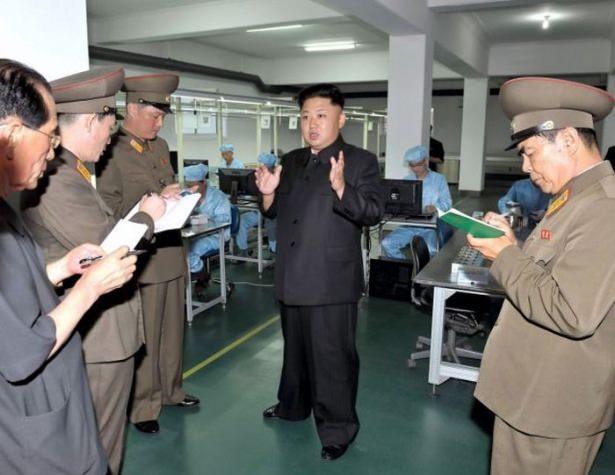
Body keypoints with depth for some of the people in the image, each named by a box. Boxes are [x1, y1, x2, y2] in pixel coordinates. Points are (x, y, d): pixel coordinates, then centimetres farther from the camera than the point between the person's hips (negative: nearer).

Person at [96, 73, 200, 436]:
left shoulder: (161, 146, 13)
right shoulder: (111, 151, -11)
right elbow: (110, 208, -14)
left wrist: (179, 198, 1)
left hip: (172, 252, 7)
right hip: (140, 258, -7)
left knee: (173, 330, 18)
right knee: (144, 338, 5)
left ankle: (171, 390, 36)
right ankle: (143, 406, 23)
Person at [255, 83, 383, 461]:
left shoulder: (361, 161, -7)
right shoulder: (291, 161, 11)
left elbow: (374, 213, -18)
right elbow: (276, 212, 17)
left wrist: (342, 188, -35)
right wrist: (268, 193, -5)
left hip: (331, 281, -6)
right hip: (292, 278, 6)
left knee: (332, 357, 4)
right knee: (295, 348, 23)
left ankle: (338, 429, 22)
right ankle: (293, 405, 44)